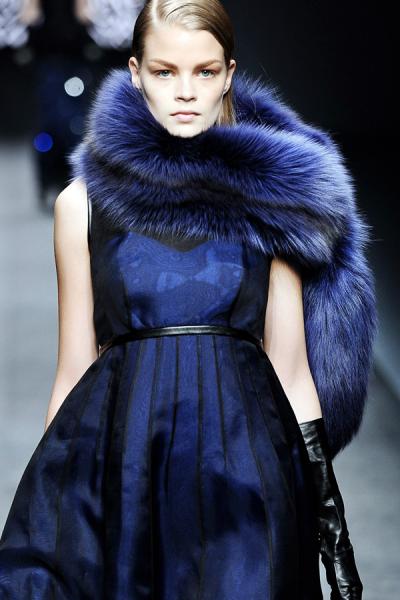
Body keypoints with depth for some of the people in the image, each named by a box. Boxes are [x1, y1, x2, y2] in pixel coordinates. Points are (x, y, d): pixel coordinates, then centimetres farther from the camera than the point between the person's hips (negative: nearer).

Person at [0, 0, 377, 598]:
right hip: (118, 470, 0)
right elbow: (74, 370, 7)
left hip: (246, 465, 0)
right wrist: (50, 494, 5)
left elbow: (290, 368, 5)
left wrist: (327, 504, 1)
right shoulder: (82, 203, 4)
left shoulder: (271, 197, 4)